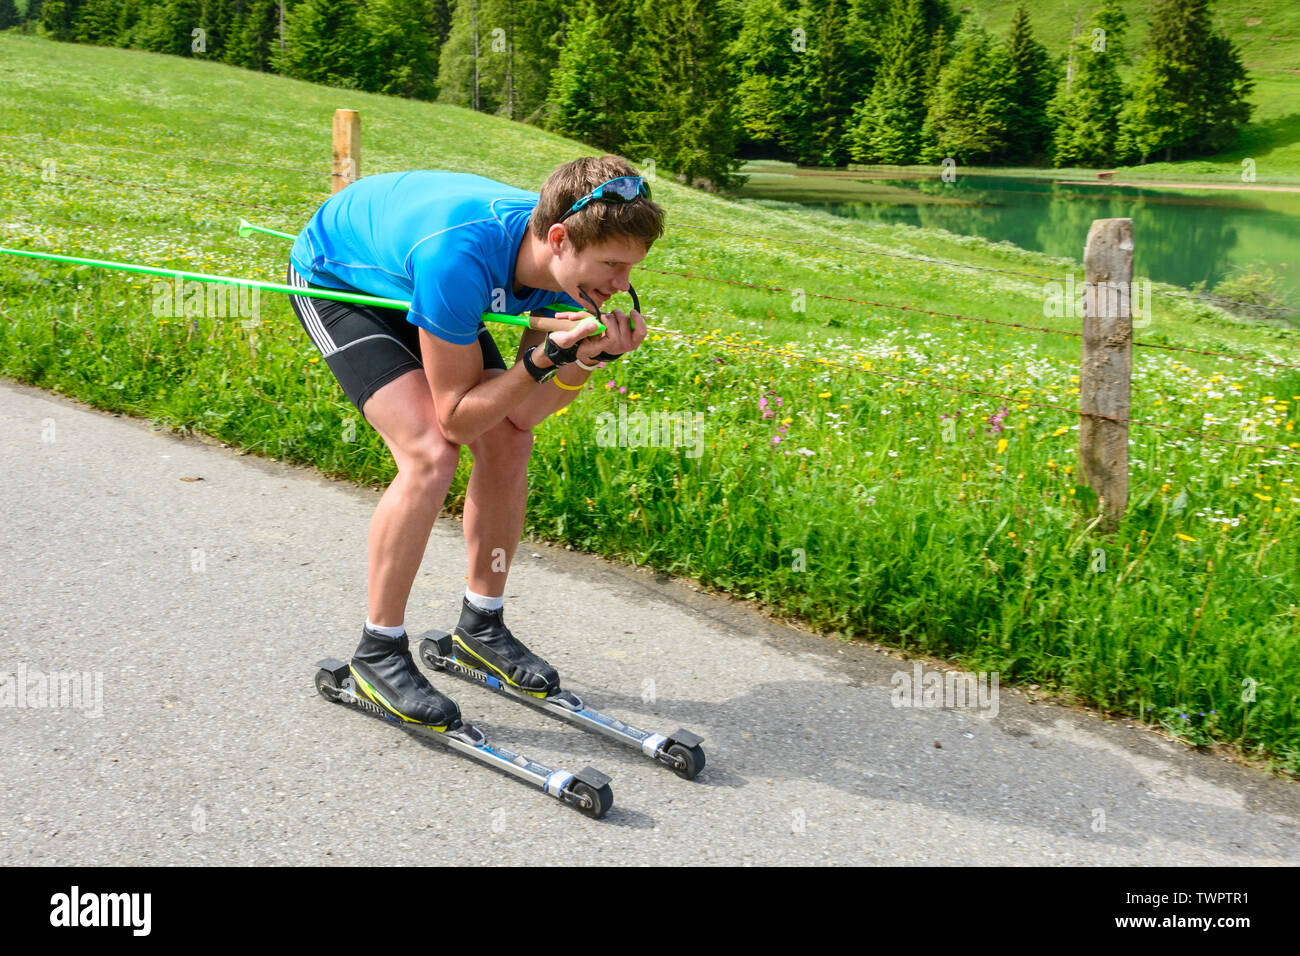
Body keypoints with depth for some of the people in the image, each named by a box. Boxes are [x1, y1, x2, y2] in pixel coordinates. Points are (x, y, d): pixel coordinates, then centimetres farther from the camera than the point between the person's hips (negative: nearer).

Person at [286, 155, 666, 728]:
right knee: (430, 454, -23)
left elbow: (526, 413, -15)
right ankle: (378, 653, -6)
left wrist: (589, 357, -31)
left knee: (508, 443, -4)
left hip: (400, 272, 7)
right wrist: (543, 358, -42)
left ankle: (480, 627, 15)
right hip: (333, 278, -7)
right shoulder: (458, 256, -42)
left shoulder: (567, 262, -22)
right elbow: (456, 417, -32)